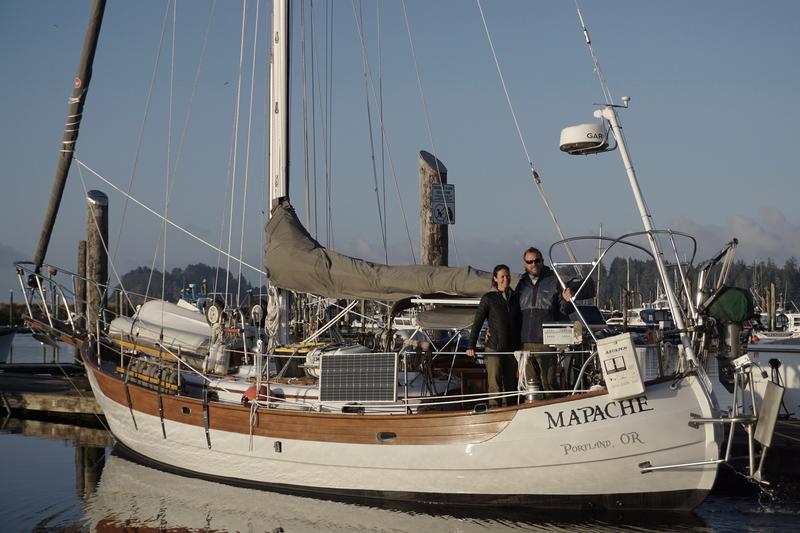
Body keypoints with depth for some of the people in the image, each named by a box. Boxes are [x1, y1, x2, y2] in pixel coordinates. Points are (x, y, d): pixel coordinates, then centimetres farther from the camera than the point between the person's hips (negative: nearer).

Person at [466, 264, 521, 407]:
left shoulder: (515, 298, 12)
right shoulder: (489, 298, 2)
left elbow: (519, 323, 16)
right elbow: (477, 322, -1)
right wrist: (471, 346, -9)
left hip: (512, 348, 4)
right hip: (494, 347, -4)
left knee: (511, 384, 6)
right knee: (494, 384, -9)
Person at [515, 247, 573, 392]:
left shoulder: (553, 281, 2)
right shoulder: (522, 284, 14)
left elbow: (564, 310, 1)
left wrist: (566, 301, -22)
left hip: (546, 342, -4)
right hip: (525, 343, 4)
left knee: (548, 383, -5)